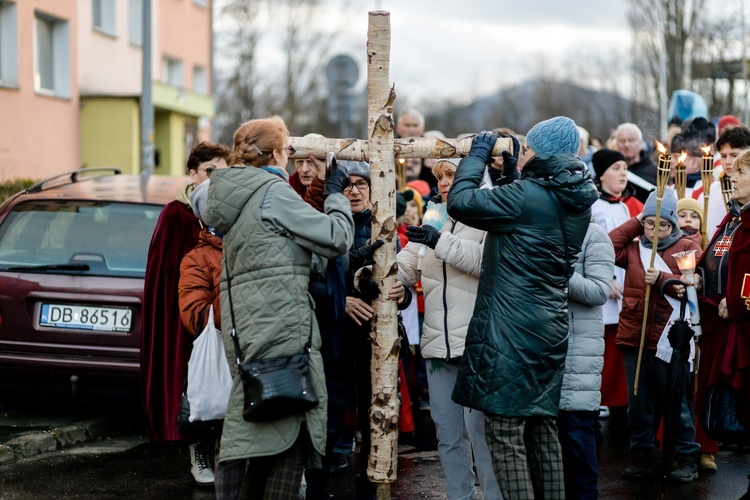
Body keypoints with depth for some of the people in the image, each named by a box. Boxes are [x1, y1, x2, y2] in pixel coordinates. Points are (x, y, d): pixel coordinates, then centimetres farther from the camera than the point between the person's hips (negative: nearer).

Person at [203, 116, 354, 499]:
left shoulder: (234, 195, 17)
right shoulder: (273, 193, -9)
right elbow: (336, 238, -7)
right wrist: (336, 194, 9)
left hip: (244, 328, 9)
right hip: (280, 326, -9)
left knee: (263, 432, 14)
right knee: (290, 436, -4)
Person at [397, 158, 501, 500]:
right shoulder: (431, 226, 17)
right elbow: (402, 270, 10)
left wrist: (441, 242, -20)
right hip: (438, 347, 7)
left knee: (482, 433, -6)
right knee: (448, 436, 12)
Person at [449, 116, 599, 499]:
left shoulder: (527, 194, -16)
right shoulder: (578, 202, 11)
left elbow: (460, 202, -15)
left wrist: (477, 155, -1)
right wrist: (508, 172, 17)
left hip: (511, 333, -9)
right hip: (550, 333, 9)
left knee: (506, 436, -5)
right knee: (543, 431, 15)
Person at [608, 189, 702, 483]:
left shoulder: (687, 248, 1)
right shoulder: (633, 248, 12)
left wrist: (662, 279, -19)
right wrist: (635, 224, 2)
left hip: (670, 339, -4)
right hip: (634, 338, 4)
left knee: (677, 401, 4)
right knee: (638, 402, 9)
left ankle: (687, 459, 13)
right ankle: (640, 456, 19)